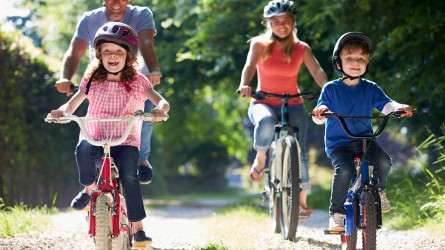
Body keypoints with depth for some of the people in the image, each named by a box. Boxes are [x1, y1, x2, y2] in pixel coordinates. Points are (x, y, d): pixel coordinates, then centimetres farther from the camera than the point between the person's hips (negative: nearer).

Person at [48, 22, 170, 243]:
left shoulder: (137, 82, 0)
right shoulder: (92, 79, 6)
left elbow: (162, 102, -11)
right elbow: (73, 104, 5)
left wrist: (160, 109, -35)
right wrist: (62, 111, -19)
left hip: (126, 141, -1)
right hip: (95, 137, 1)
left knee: (129, 175, -27)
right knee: (83, 149, -34)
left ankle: (137, 227, -15)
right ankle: (89, 187, -6)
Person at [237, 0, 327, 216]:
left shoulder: (302, 49, 1)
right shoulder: (260, 44, -1)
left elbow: (317, 72, -13)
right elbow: (250, 66, -18)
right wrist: (244, 85, -40)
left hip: (293, 104, 2)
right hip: (264, 103, -1)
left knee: (299, 152, -14)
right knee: (266, 122, -38)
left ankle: (302, 200, -1)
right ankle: (260, 158, -10)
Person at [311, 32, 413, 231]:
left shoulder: (370, 88, 7)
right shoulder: (331, 89, -1)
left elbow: (386, 105, -6)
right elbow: (318, 117, -9)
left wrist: (399, 107, -29)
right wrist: (320, 110, -34)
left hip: (365, 140, 3)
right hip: (338, 143, -3)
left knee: (384, 162, -25)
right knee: (344, 170, -31)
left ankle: (378, 190, 9)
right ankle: (337, 213, -12)